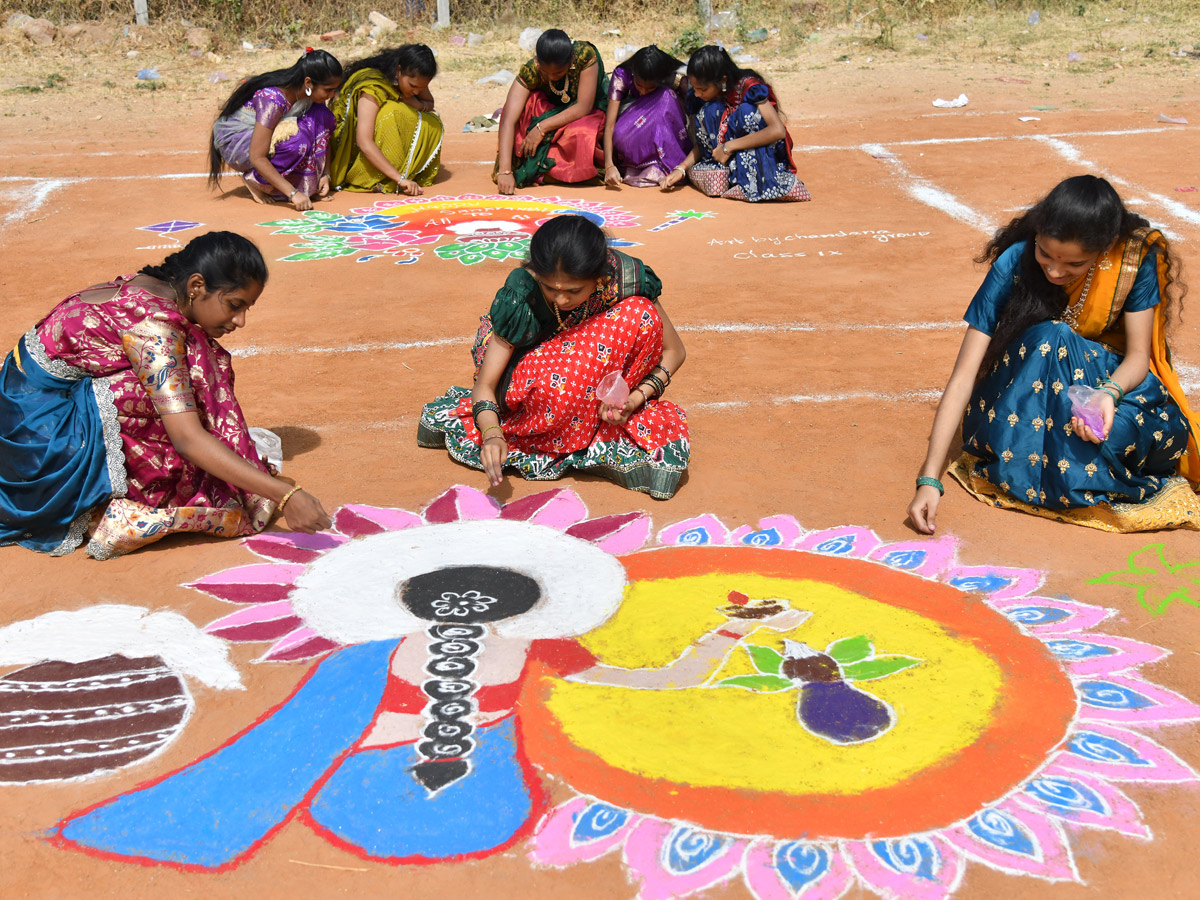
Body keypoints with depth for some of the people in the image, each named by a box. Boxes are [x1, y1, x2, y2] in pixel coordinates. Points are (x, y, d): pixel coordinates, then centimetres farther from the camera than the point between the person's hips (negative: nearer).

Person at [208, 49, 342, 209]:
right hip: (234, 141, -7)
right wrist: (293, 193, -36)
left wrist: (325, 174, -13)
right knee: (294, 136, -35)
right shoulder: (273, 99, -34)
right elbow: (257, 157, -34)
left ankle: (308, 183, -9)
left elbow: (324, 132, 0)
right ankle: (253, 180, -11)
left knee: (321, 116, -15)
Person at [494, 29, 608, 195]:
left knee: (580, 134, -37)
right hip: (552, 110, 2)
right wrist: (505, 171, -48)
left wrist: (542, 128, -35)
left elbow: (583, 107, -29)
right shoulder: (530, 71, -28)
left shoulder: (586, 55, -31)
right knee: (528, 101, -30)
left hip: (589, 112, -2)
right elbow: (509, 120, -36)